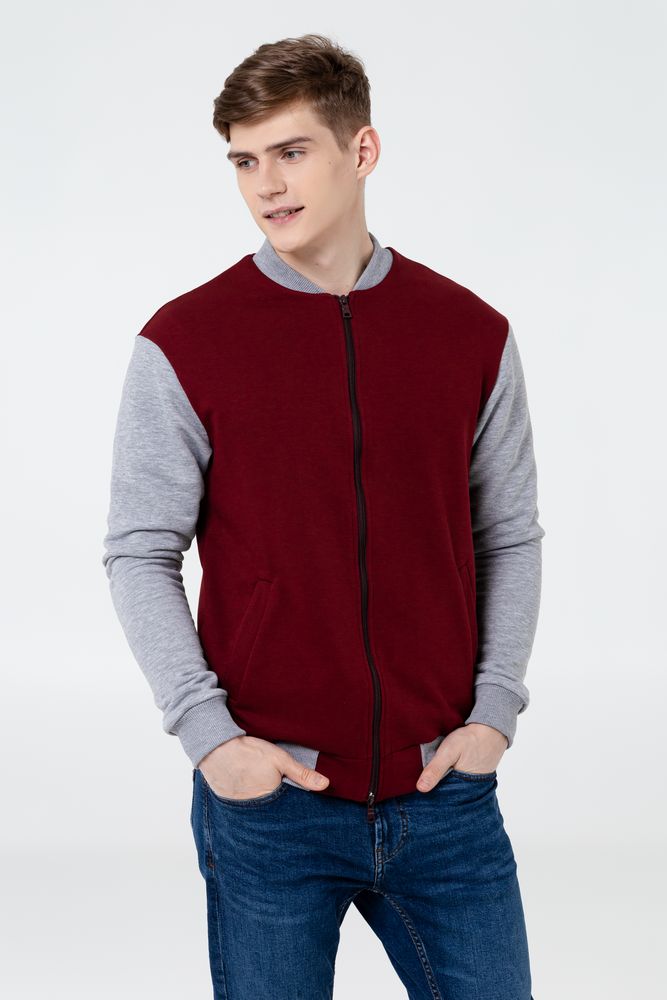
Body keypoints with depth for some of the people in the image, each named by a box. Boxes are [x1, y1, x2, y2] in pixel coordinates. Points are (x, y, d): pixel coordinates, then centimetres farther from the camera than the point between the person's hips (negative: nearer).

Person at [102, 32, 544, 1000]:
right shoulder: (182, 342, -4)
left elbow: (510, 539, 8)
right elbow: (139, 555, -2)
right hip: (266, 793, -2)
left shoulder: (473, 334, 3)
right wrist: (208, 732, -10)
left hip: (441, 787, 2)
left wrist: (494, 711, -1)